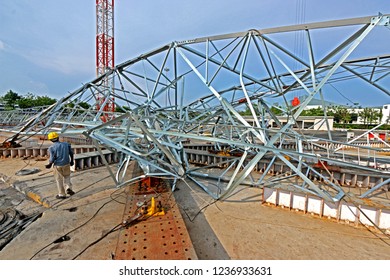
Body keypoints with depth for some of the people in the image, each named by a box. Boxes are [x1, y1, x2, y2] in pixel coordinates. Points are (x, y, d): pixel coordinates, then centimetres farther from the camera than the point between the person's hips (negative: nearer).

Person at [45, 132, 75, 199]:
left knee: (59, 180, 13)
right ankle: (68, 188, 4)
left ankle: (62, 195, 22)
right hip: (66, 164, 3)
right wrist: (72, 161, 14)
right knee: (66, 176, 24)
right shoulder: (66, 144, -4)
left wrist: (49, 165, 4)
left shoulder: (51, 148, -13)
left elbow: (52, 159, -15)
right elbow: (71, 153, 1)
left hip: (57, 166, -2)